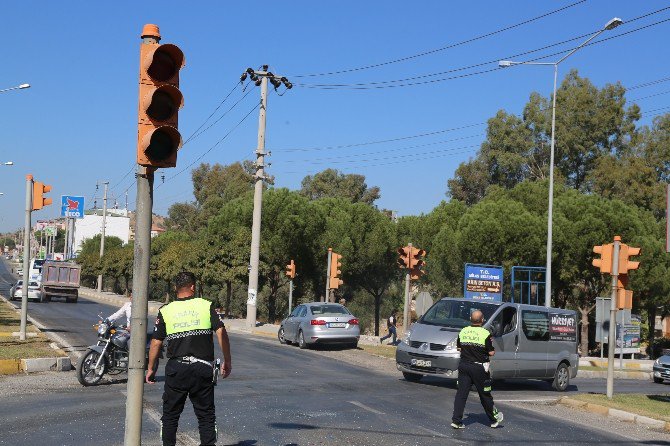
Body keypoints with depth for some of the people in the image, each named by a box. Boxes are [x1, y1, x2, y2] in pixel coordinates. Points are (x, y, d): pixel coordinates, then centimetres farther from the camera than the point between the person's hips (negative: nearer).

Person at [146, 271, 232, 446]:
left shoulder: (165, 311, 2)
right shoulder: (207, 306, 0)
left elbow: (156, 342, 2)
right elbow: (221, 332, -8)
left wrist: (150, 368, 13)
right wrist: (227, 361, 0)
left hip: (176, 368, 0)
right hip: (203, 369, 0)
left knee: (170, 414, 14)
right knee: (206, 415, 8)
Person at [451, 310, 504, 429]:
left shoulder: (463, 332, 2)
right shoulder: (485, 334, -13)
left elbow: (458, 348, 12)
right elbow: (491, 353, -9)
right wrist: (493, 350, 11)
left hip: (464, 366, 3)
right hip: (479, 368, -3)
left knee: (461, 393, 3)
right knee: (485, 395, 10)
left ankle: (456, 420, -3)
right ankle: (494, 419, 27)